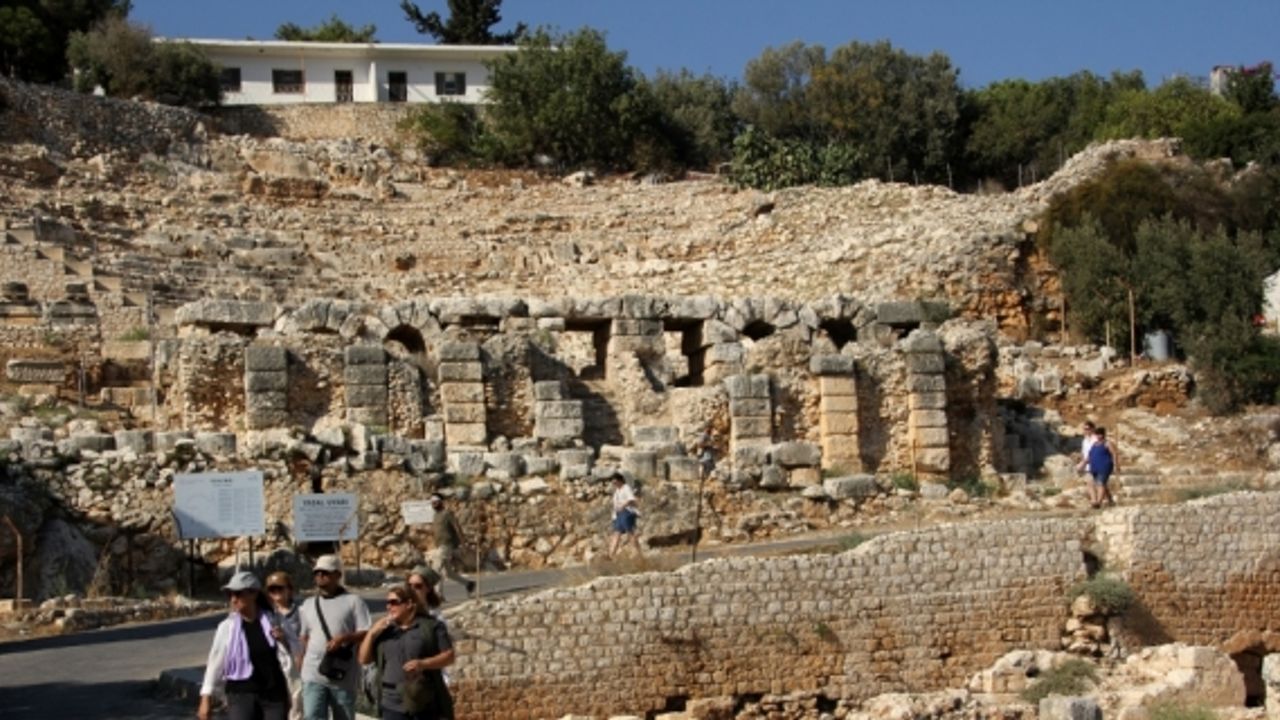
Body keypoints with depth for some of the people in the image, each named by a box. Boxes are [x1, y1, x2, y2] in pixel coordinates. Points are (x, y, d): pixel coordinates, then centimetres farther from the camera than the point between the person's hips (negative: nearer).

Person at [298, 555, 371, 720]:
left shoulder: (353, 601, 0)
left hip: (344, 676, -3)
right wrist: (301, 660, 12)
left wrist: (344, 638, -22)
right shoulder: (308, 604, 16)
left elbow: (366, 634, -7)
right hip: (313, 674, 3)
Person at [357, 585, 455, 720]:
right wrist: (372, 633, -3)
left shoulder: (431, 626, 1)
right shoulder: (385, 630, 13)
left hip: (425, 702, -3)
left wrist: (423, 663, -19)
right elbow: (364, 659, 11)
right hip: (393, 705, 3)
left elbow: (449, 656, -3)